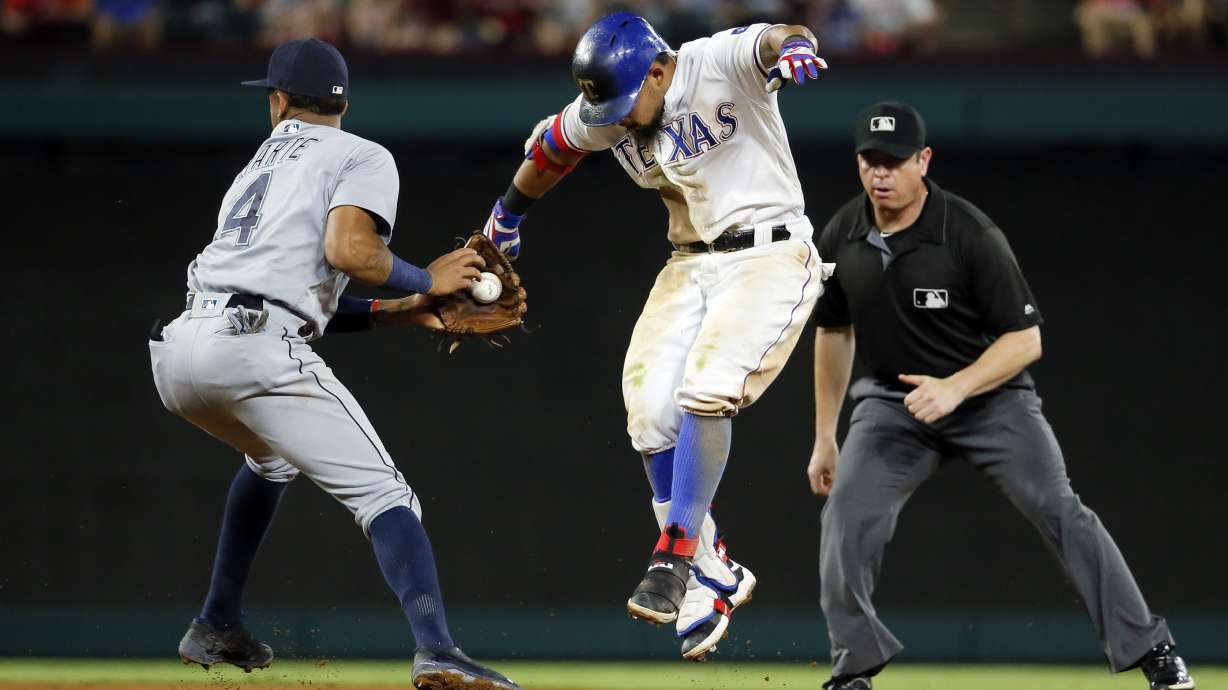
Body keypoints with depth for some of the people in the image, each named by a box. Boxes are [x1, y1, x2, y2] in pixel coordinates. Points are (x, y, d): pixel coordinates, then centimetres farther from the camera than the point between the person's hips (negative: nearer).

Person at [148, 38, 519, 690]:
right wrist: (426, 281, 6)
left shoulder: (259, 164, 33)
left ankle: (216, 628, 33)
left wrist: (392, 312, 28)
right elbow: (348, 249, -9)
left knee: (270, 456, 37)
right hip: (255, 350, -7)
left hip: (177, 354, 7)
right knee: (384, 495, -8)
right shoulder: (363, 157, 11)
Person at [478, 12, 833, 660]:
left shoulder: (720, 65, -19)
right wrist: (508, 211, 35)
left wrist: (791, 47, -63)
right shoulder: (597, 117, 0)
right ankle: (712, 578, 5)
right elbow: (550, 147, 21)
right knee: (649, 412, -4)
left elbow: (772, 41, -39)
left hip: (769, 256, -7)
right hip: (690, 263, 7)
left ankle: (674, 559, -17)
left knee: (705, 388, -24)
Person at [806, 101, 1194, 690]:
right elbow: (832, 333, 11)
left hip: (989, 393, -4)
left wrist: (955, 388, -31)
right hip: (893, 400, 4)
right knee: (846, 513, -16)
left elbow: (1025, 339, -17)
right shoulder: (841, 238, -5)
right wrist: (823, 437, 12)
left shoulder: (970, 234, -20)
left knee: (1058, 510, -16)